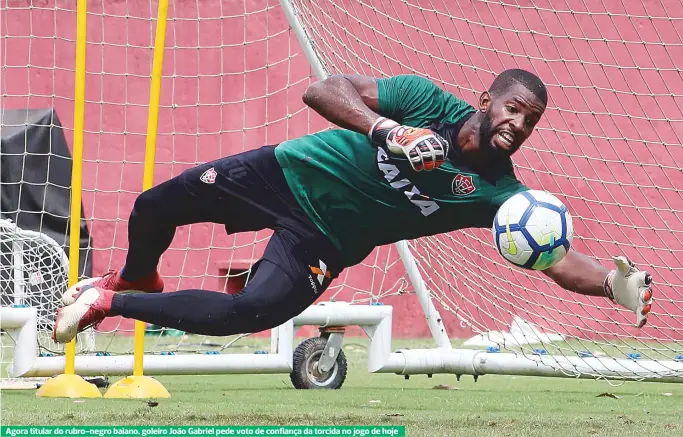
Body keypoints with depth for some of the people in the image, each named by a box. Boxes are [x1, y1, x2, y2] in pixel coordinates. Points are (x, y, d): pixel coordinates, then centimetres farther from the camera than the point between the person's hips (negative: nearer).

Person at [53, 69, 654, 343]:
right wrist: (385, 129, -36)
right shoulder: (427, 100, -15)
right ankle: (137, 280, 39)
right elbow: (323, 91, -19)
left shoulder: (497, 193, -11)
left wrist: (615, 283, -38)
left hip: (322, 243, 0)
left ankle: (113, 302, -5)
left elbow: (557, 257, -18)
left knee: (251, 313, -26)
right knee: (155, 207, 0)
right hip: (287, 174, 0)